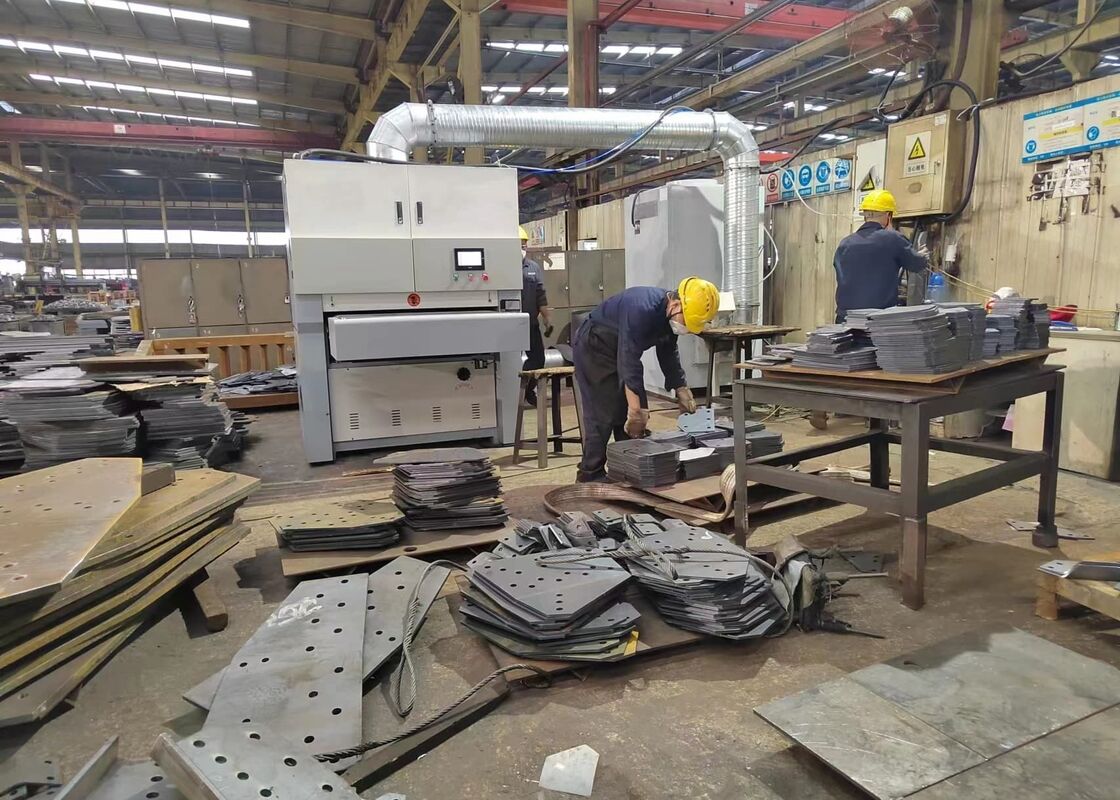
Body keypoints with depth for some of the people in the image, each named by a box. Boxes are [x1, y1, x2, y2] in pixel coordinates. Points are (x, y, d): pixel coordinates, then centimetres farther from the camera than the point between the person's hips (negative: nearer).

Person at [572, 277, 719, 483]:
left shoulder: (669, 314, -6)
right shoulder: (642, 310, -34)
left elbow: (669, 353, 7)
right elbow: (629, 361, -37)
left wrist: (681, 389, 2)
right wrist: (635, 410, -37)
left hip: (618, 350, 9)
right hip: (593, 348, -9)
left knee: (639, 413, 6)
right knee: (602, 415, -12)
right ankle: (590, 476, -4)